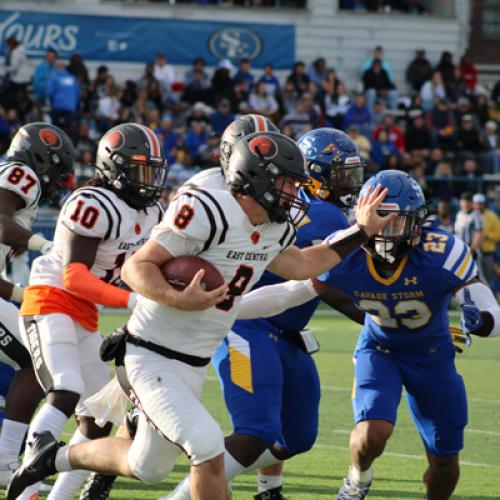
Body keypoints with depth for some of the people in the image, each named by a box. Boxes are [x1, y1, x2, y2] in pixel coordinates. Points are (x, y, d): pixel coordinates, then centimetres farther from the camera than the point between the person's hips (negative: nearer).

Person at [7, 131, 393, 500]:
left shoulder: (274, 229, 3)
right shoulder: (207, 213, -24)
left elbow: (302, 266, 24)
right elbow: (137, 267, -22)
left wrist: (362, 232, 20)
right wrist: (178, 299, -38)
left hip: (194, 367, 9)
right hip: (153, 358, -9)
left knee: (147, 468, 19)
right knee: (209, 450, -21)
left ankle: (55, 457, 40)